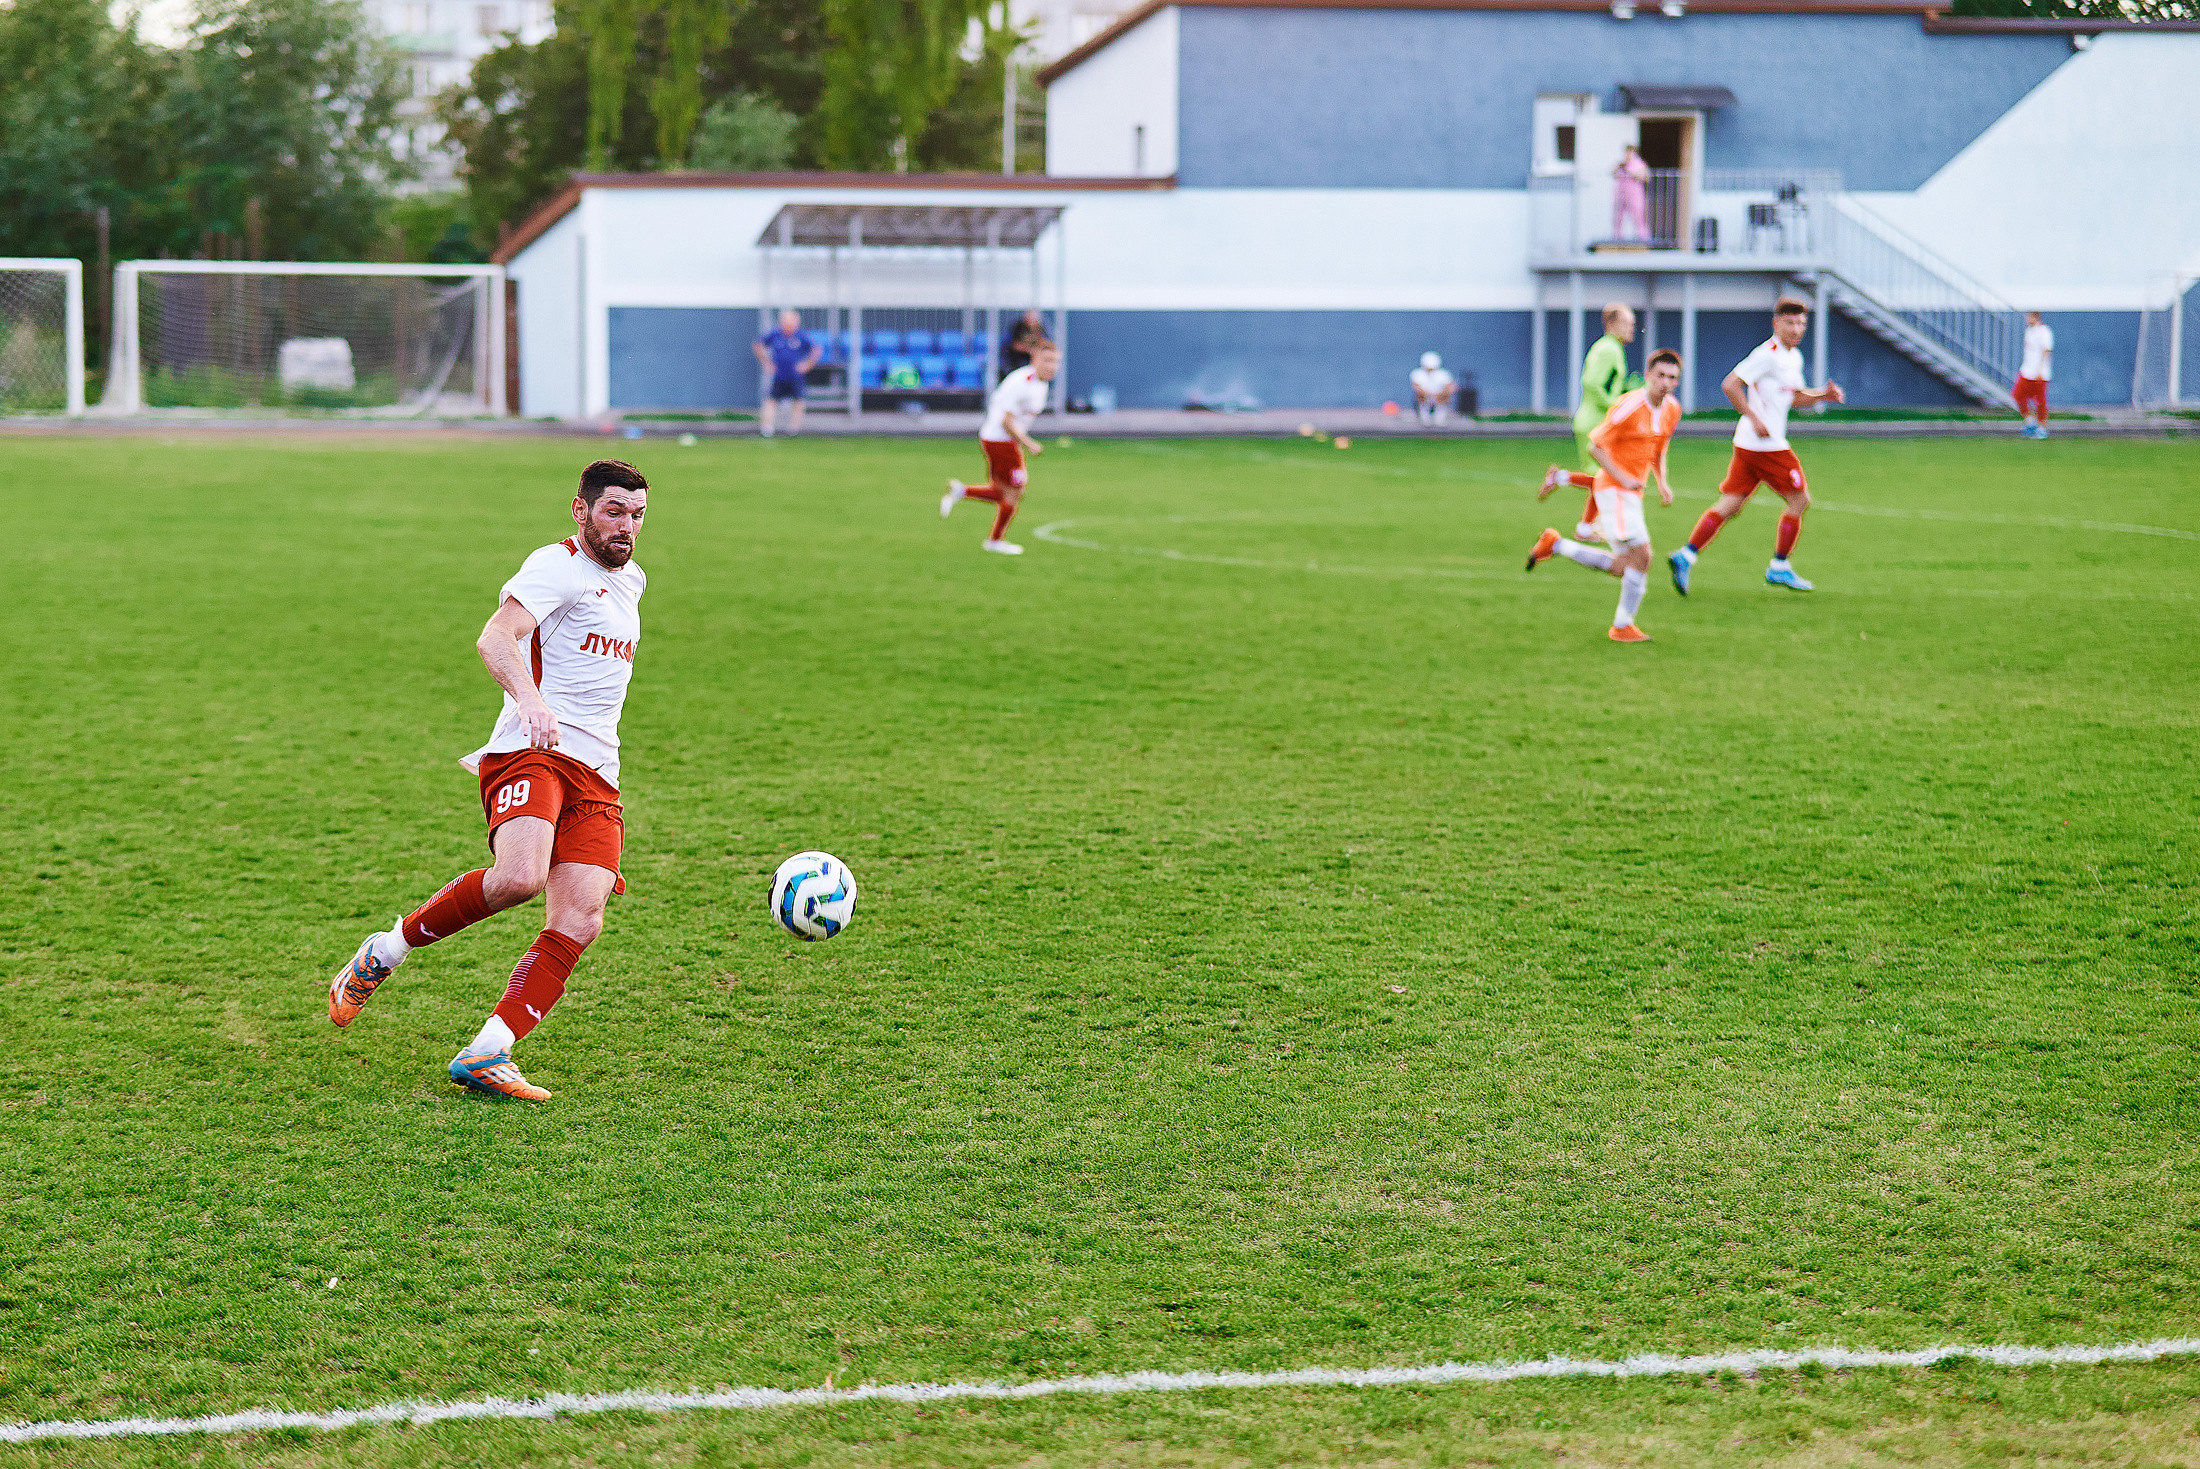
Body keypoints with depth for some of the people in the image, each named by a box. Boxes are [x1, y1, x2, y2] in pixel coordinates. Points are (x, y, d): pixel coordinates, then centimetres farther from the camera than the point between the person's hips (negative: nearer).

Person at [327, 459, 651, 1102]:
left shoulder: (631, 580, 23)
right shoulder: (558, 565, -4)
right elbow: (495, 639, -22)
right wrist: (529, 699, -39)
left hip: (597, 776, 8)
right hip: (529, 752, -8)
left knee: (579, 923, -12)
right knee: (519, 877, -32)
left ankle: (485, 1056, -11)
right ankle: (385, 952, -9)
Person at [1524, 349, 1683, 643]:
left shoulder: (1672, 409, 6)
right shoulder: (1630, 406, -18)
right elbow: (1595, 445, -14)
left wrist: (1662, 483, 5)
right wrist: (1623, 478, -21)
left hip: (1631, 493, 8)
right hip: (1613, 488, -8)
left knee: (1620, 568, 9)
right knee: (1641, 555, -16)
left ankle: (1555, 545, 23)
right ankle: (1622, 627, -4)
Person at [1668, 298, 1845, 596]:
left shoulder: (1794, 357, 16)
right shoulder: (1768, 354, -14)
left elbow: (1796, 397, 29)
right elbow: (1730, 385, -19)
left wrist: (1823, 394, 10)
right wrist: (1754, 418, -20)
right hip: (1764, 444, -9)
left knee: (1730, 504, 6)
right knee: (1799, 499, 1)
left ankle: (1686, 555, 0)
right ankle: (1779, 568, 8)